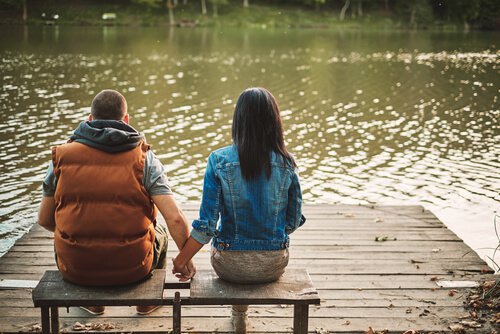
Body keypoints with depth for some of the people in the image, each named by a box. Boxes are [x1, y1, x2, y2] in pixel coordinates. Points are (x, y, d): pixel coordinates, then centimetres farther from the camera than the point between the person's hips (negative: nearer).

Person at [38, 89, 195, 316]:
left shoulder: (62, 156, -2)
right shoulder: (144, 159, -7)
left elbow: (45, 220, 6)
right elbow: (176, 219, -14)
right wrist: (186, 258, 4)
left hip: (75, 269, 1)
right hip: (131, 268, -1)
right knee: (158, 232, 32)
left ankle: (93, 301, 48)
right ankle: (147, 301, 46)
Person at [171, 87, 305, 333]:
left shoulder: (219, 161, -15)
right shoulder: (285, 163, -10)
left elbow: (207, 223, -16)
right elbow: (294, 220, -1)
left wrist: (181, 260, -2)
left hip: (229, 265, -1)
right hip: (273, 266, 1)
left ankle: (239, 313, 50)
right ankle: (240, 312, 54)